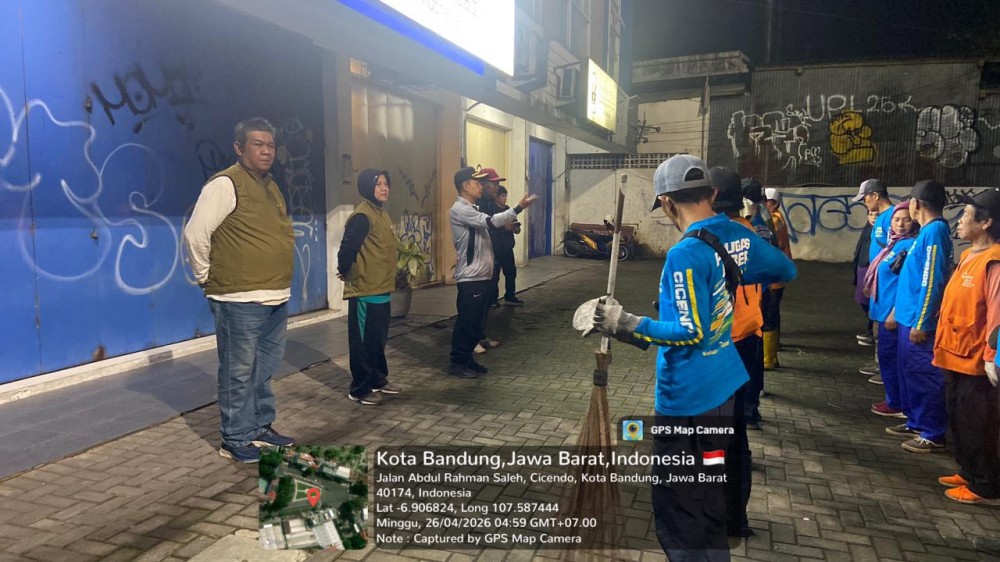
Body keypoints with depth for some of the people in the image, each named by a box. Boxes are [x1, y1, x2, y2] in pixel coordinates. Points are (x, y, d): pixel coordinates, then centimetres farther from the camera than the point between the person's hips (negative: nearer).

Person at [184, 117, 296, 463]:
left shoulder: (271, 187, 15)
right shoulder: (226, 184, -11)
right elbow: (196, 233, -15)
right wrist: (207, 278, -6)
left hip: (277, 298, 8)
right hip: (241, 301, -8)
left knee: (265, 370, 17)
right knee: (240, 373, 0)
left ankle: (261, 428, 30)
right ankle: (236, 440, 13)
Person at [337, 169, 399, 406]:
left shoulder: (382, 213, 13)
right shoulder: (362, 216, -17)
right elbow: (348, 248, -21)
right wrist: (345, 272, -6)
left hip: (381, 289, 9)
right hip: (365, 291, -9)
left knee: (378, 339, 19)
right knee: (363, 341, 1)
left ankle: (378, 379, 32)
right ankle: (360, 389, 11)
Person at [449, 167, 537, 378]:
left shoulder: (473, 209, 18)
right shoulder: (459, 210, -15)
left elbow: (488, 226, 23)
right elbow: (490, 222, -23)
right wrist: (519, 208, -25)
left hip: (482, 275, 10)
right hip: (470, 277, -10)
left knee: (476, 321, 14)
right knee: (466, 321, -3)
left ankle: (467, 359, 24)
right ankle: (456, 363, 8)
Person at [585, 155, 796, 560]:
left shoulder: (685, 254, -23)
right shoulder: (740, 238, 1)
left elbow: (690, 331, -25)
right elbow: (787, 271, 18)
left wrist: (625, 325, -20)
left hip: (688, 397, -8)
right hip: (725, 387, 9)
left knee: (678, 506, 6)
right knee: (711, 495, 24)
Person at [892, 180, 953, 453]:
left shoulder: (934, 231, -18)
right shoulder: (926, 231, 12)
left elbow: (932, 282, -21)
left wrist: (921, 323, -20)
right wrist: (900, 310, 23)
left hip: (918, 321, -10)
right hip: (908, 317, 10)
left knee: (925, 376, -1)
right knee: (910, 373, 18)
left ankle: (933, 435, 8)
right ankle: (916, 421, 30)